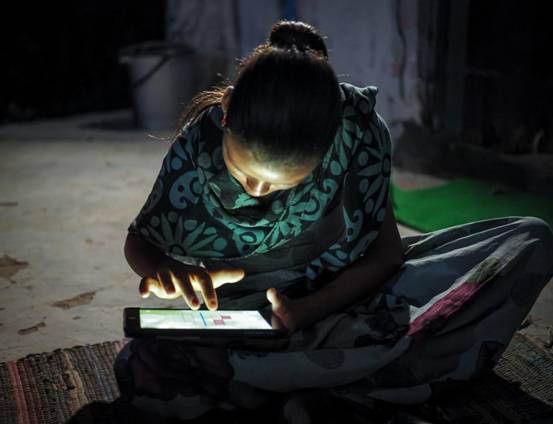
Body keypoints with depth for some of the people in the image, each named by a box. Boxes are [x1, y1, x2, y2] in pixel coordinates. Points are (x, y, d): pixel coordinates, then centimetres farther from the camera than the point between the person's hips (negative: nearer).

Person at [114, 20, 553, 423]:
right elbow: (139, 240, -3)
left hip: (347, 291, 1)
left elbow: (383, 252, -11)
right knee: (139, 367, -34)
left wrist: (309, 310, -26)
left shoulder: (357, 128, -22)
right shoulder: (198, 145, -21)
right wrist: (163, 268, -27)